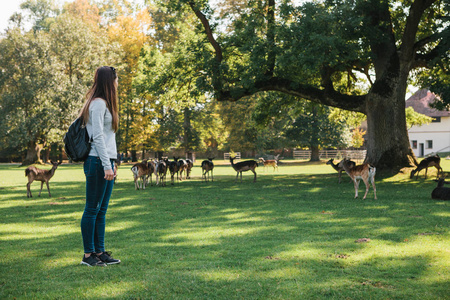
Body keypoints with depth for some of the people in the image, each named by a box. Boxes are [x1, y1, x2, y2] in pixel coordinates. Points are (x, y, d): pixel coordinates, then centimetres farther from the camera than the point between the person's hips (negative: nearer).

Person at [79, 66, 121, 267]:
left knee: (101, 210, 10)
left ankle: (99, 252, 15)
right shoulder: (98, 103, -10)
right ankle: (88, 255, 1)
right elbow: (97, 137, -17)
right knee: (92, 209, -4)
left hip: (106, 162, 10)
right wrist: (106, 165, -19)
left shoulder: (105, 103, 20)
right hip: (97, 162, -10)